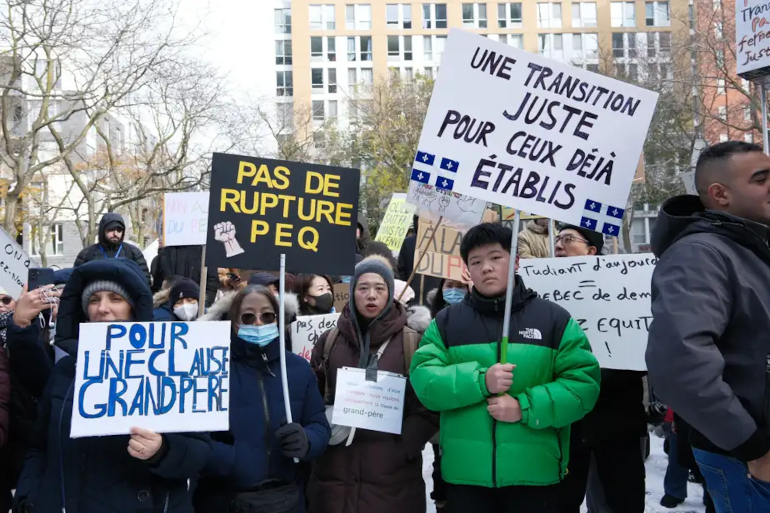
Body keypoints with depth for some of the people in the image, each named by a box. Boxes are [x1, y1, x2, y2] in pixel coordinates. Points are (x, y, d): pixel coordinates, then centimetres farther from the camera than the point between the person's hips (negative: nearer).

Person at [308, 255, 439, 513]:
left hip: (392, 476, -2)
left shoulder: (413, 343, 1)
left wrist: (401, 447, -12)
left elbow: (429, 407, -1)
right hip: (335, 472, 2)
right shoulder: (329, 341, 9)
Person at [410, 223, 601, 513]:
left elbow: (584, 383, -4)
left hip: (535, 473, 0)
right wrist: (480, 381, -19)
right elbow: (423, 381, -4)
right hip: (464, 474, 1)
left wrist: (526, 408, -17)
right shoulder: (446, 322, 6)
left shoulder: (554, 318, 2)